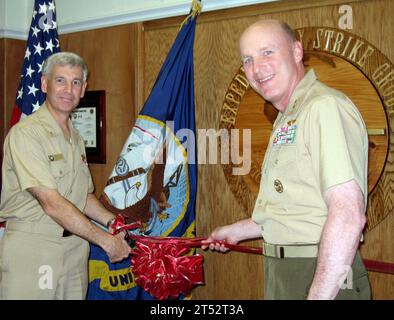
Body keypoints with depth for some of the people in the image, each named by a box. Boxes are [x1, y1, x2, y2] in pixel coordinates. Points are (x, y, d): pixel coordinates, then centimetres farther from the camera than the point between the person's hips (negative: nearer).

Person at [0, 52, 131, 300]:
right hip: (31, 248, -7)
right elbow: (52, 203, -19)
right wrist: (106, 240, -17)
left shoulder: (76, 138, 14)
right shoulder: (25, 133, -13)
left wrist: (113, 221, 1)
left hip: (75, 246, 7)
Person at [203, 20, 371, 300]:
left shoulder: (325, 106, -17)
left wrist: (318, 294, -27)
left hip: (325, 279, -9)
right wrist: (236, 231, 28)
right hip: (283, 273, 10)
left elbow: (348, 216, -26)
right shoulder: (287, 120, 15)